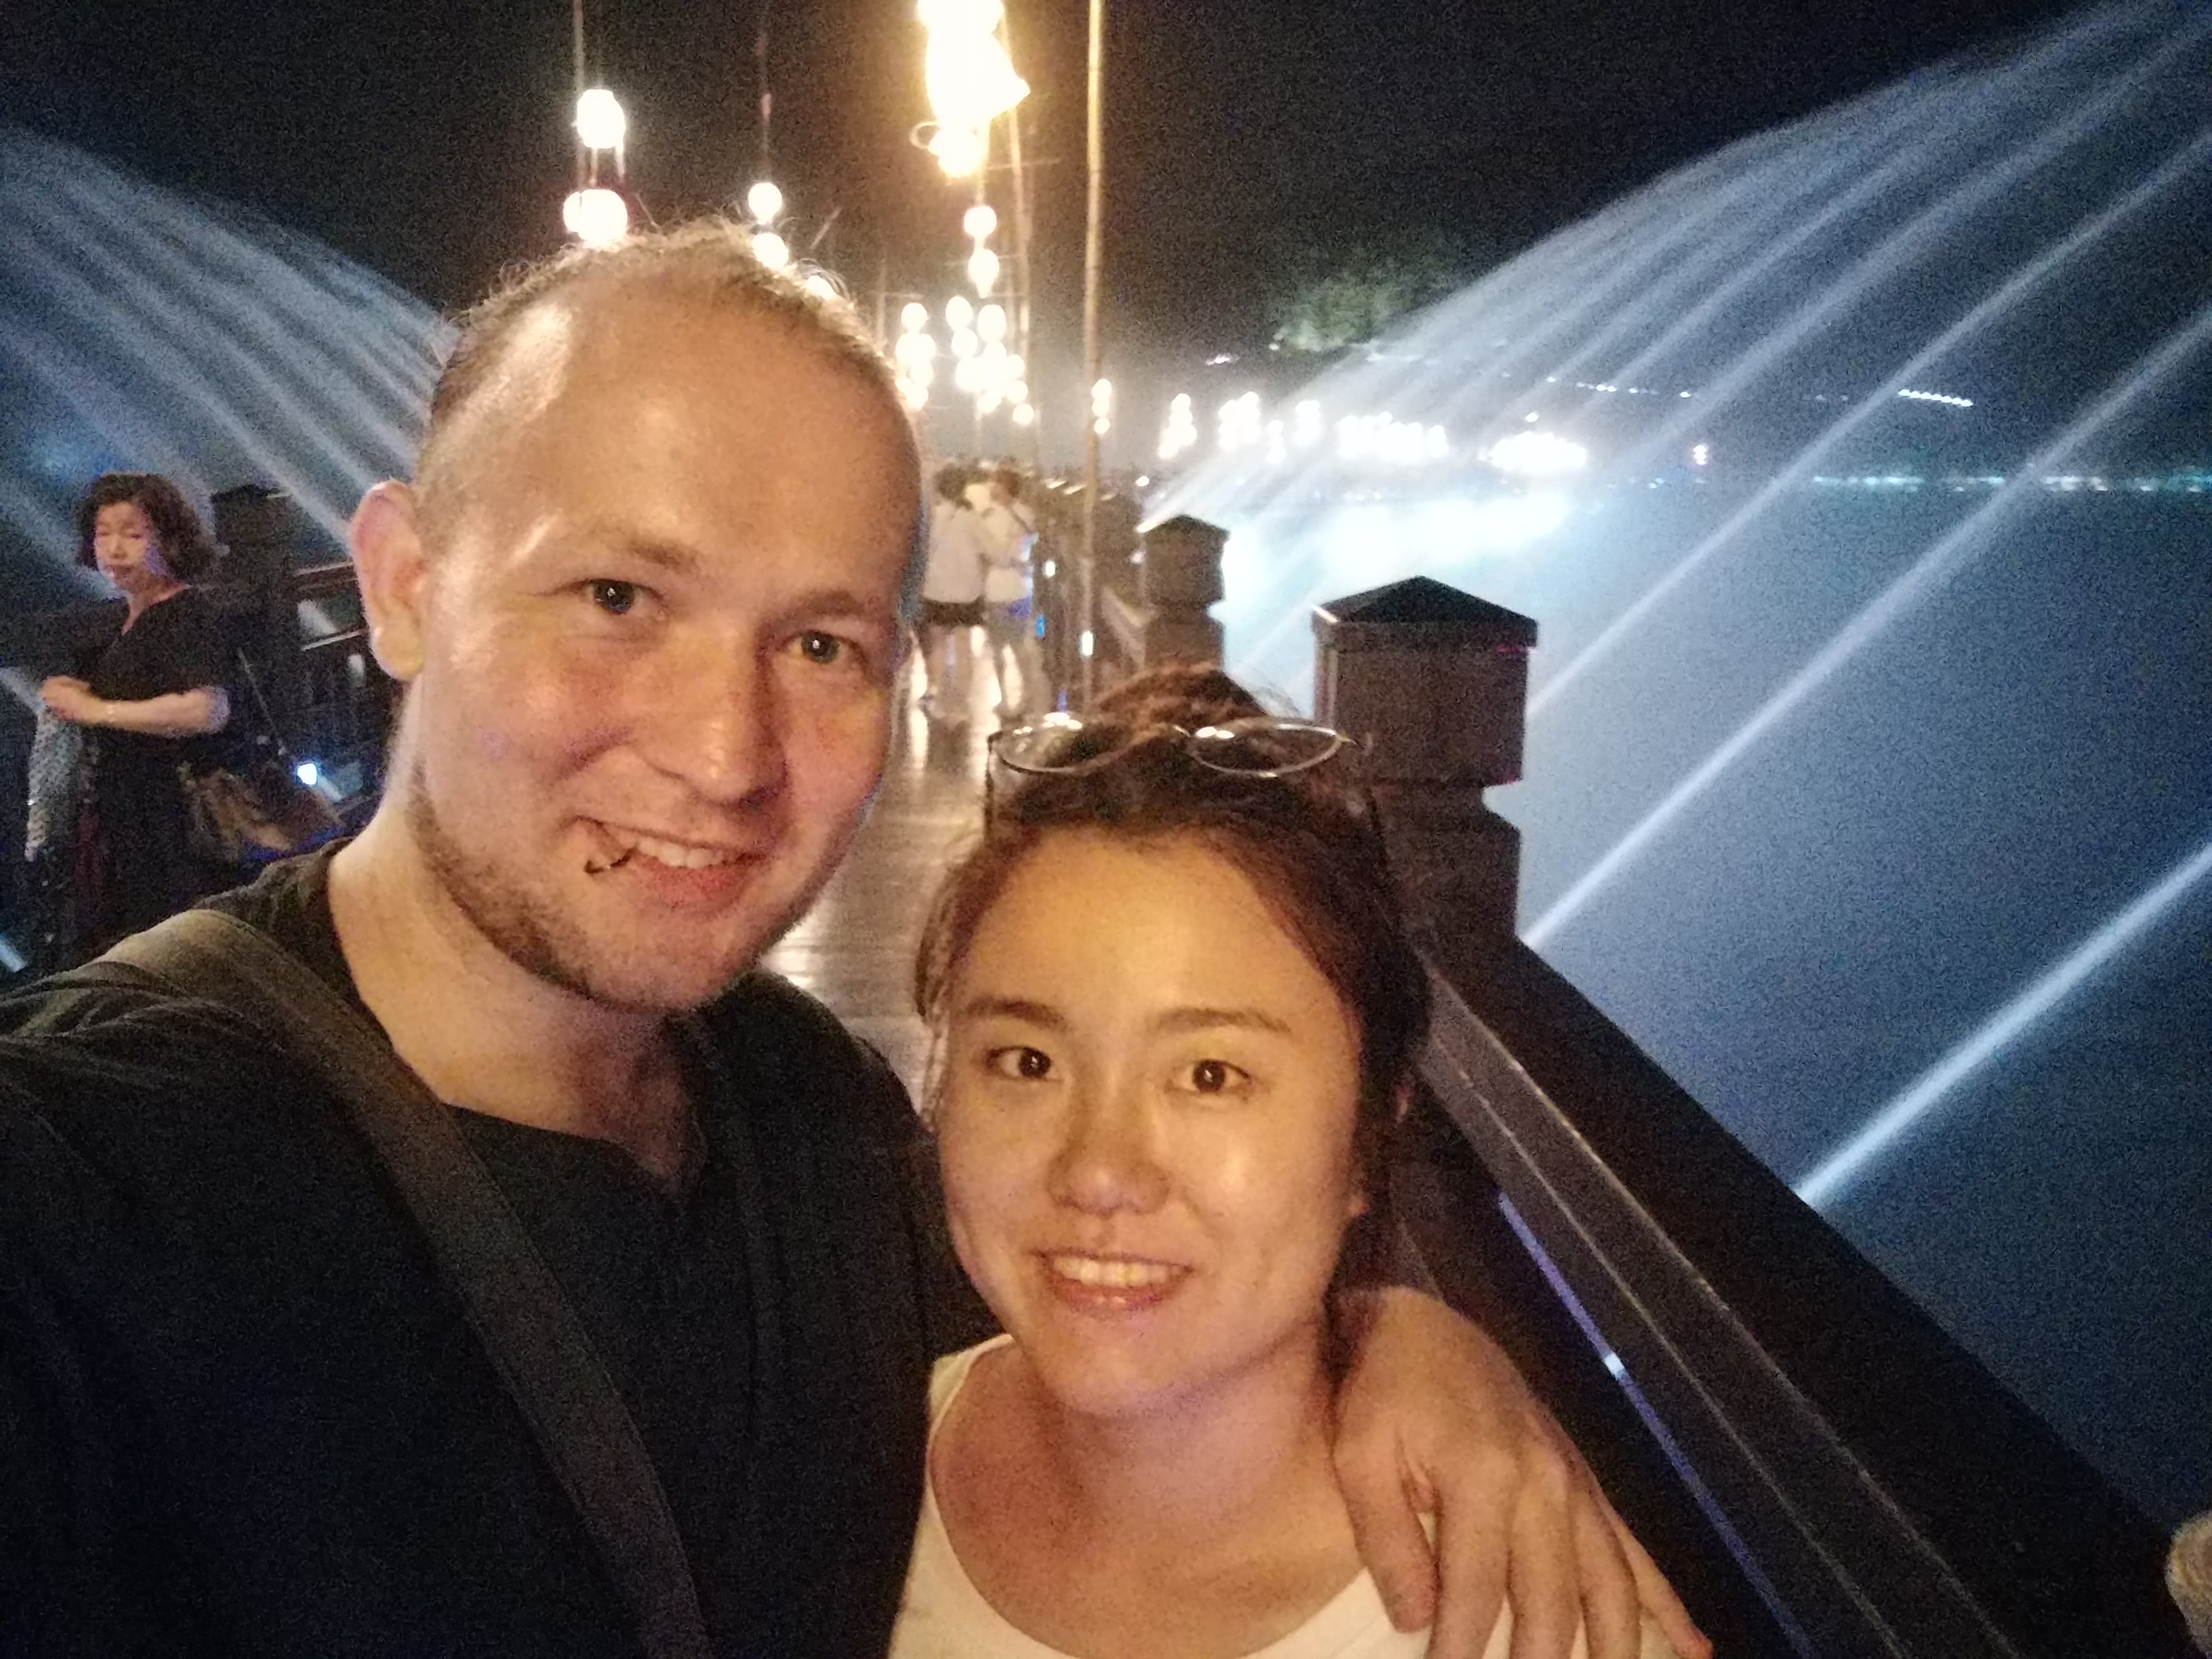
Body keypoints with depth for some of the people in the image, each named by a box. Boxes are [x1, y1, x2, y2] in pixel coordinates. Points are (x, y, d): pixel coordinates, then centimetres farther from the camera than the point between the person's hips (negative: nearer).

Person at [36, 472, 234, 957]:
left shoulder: (187, 613, -13)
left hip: (172, 824, -9)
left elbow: (207, 710, -29)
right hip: (120, 821, 9)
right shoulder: (122, 619, 14)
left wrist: (95, 709, -21)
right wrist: (70, 696, 8)